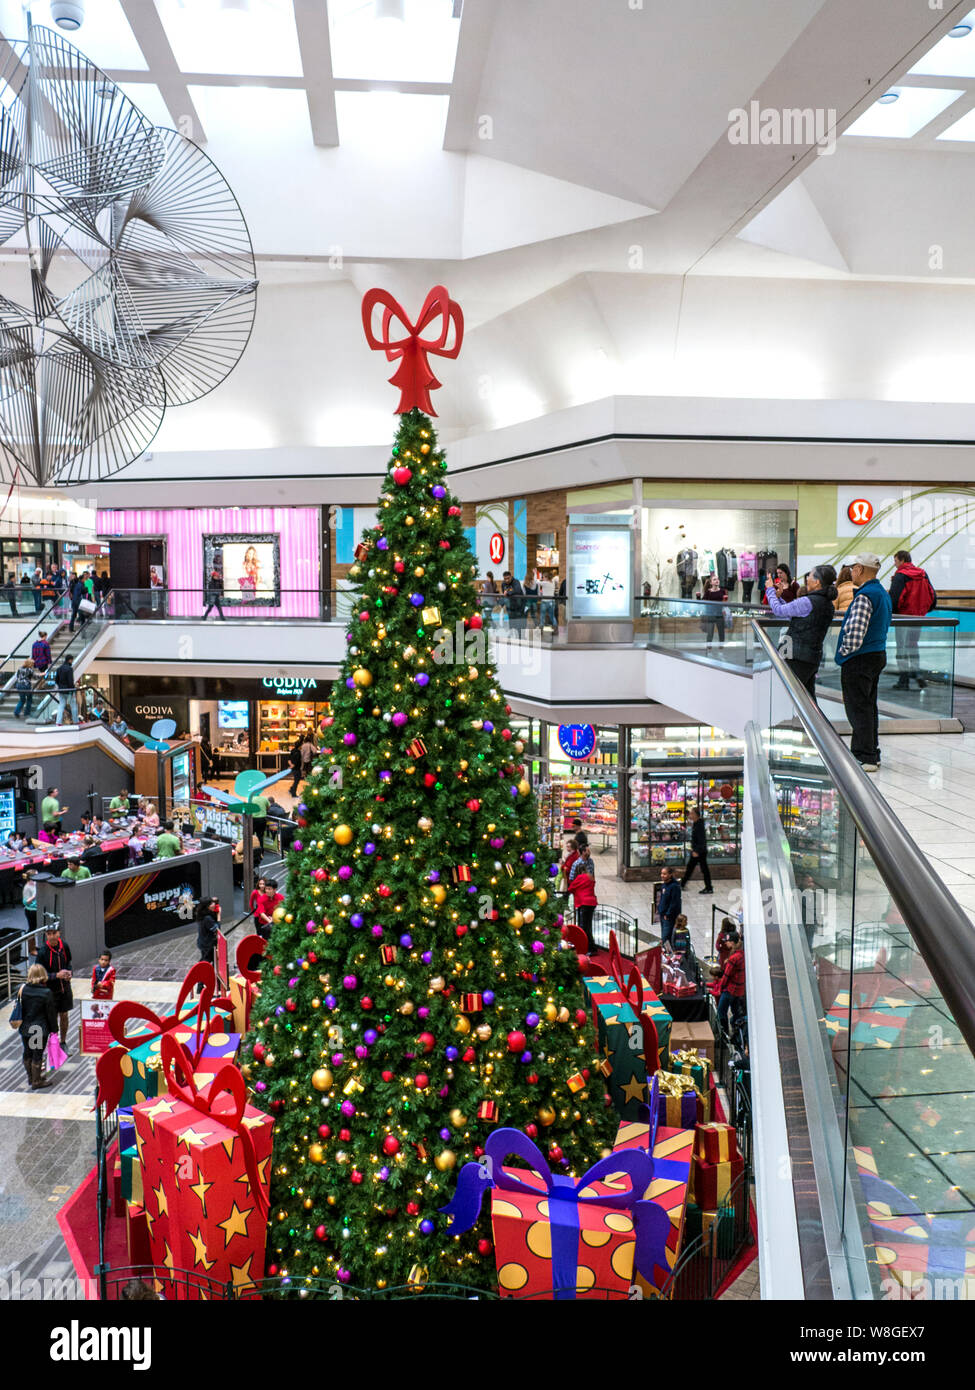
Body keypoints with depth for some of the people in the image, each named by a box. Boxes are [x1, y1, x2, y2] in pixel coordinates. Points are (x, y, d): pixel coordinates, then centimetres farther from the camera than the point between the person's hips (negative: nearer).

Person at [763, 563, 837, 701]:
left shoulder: (808, 602, -18)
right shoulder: (828, 604, 11)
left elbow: (779, 611, -8)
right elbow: (793, 616, 19)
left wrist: (770, 590, 8)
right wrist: (778, 597, 22)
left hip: (798, 658, -9)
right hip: (814, 657, 9)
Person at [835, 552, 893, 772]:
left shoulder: (865, 596, -20)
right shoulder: (883, 593, 12)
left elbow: (855, 632, -27)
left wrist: (844, 651, -9)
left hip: (859, 660, -10)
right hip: (878, 655, 10)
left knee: (858, 709, -4)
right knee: (869, 707, 16)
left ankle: (864, 757, -1)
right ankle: (872, 754, 23)